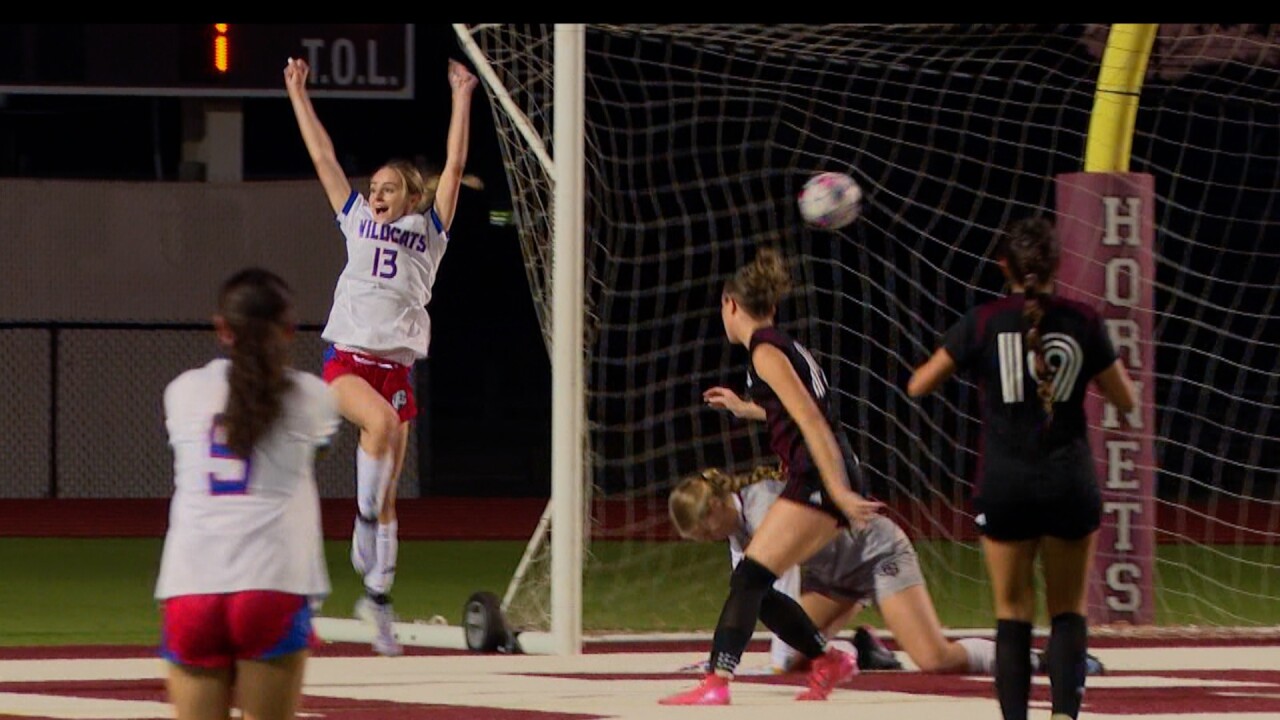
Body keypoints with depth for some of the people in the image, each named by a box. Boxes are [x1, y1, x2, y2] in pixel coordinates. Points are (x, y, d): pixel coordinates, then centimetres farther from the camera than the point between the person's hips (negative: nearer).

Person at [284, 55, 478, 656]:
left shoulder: (429, 232, 11)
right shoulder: (357, 222, 13)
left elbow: (453, 167, 5)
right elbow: (322, 156, 15)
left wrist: (462, 99, 1)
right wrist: (298, 93, 16)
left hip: (396, 366, 1)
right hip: (346, 358, -1)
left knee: (388, 493, 4)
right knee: (383, 422, -33)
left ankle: (378, 596, 10)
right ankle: (365, 520, -19)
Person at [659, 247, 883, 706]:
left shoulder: (765, 350, -8)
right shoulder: (784, 347, 20)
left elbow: (811, 420, -17)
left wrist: (839, 492, -23)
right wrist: (745, 408, 47)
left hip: (817, 480, -9)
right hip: (828, 483, 9)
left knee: (748, 579, -13)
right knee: (753, 586, 12)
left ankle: (717, 684, -22)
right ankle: (828, 660, 20)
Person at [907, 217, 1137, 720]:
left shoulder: (983, 322, -4)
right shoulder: (1082, 322, -2)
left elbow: (919, 386, 2)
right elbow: (1126, 401, 6)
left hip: (1004, 485, 0)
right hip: (1070, 484, 0)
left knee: (1013, 614, 8)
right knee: (1068, 611, 9)